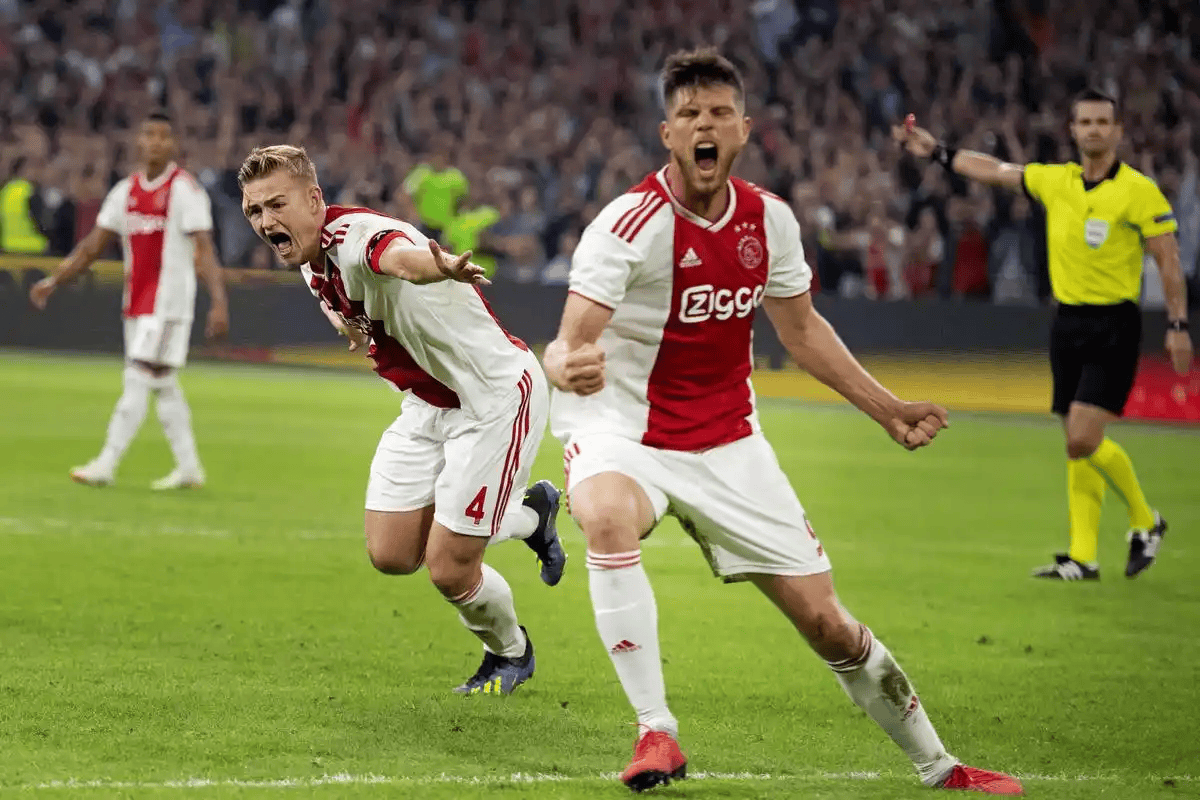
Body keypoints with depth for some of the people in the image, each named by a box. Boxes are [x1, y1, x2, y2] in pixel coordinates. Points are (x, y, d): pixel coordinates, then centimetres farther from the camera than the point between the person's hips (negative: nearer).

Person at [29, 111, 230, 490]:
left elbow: (204, 250, -16)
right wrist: (53, 281, 11)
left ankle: (106, 465, -11)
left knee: (139, 379, -10)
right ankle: (188, 467, 18)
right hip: (135, 301, 7)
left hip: (169, 299, -7)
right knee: (163, 384, 11)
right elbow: (93, 245, 16)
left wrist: (219, 302, -25)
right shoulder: (125, 191, 10)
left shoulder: (185, 189, -9)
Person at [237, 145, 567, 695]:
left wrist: (443, 269, -76)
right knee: (391, 555, 4)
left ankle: (510, 653, 25)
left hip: (497, 396, -9)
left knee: (448, 570, -8)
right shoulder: (313, 266, -2)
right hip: (429, 405, 9)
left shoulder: (358, 237, -30)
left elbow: (402, 257, -57)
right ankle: (529, 513, 29)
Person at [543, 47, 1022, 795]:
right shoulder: (632, 222, -20)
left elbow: (801, 326, 16)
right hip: (624, 431, -4)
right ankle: (656, 732, -30)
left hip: (726, 440, 4)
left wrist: (887, 410, 14)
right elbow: (570, 343, -28)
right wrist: (569, 366, -52)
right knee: (608, 519, -40)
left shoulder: (769, 220, -2)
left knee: (824, 619, 4)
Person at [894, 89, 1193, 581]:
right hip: (1067, 320, 6)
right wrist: (936, 152, 22)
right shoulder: (1055, 181, 7)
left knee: (1084, 439, -14)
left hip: (1114, 326, -6)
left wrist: (1177, 325, -12)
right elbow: (993, 171, 20)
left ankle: (1144, 522, 8)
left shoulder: (1138, 190, -9)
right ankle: (1082, 557, 11)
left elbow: (1169, 262, -7)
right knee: (1077, 446, 7)